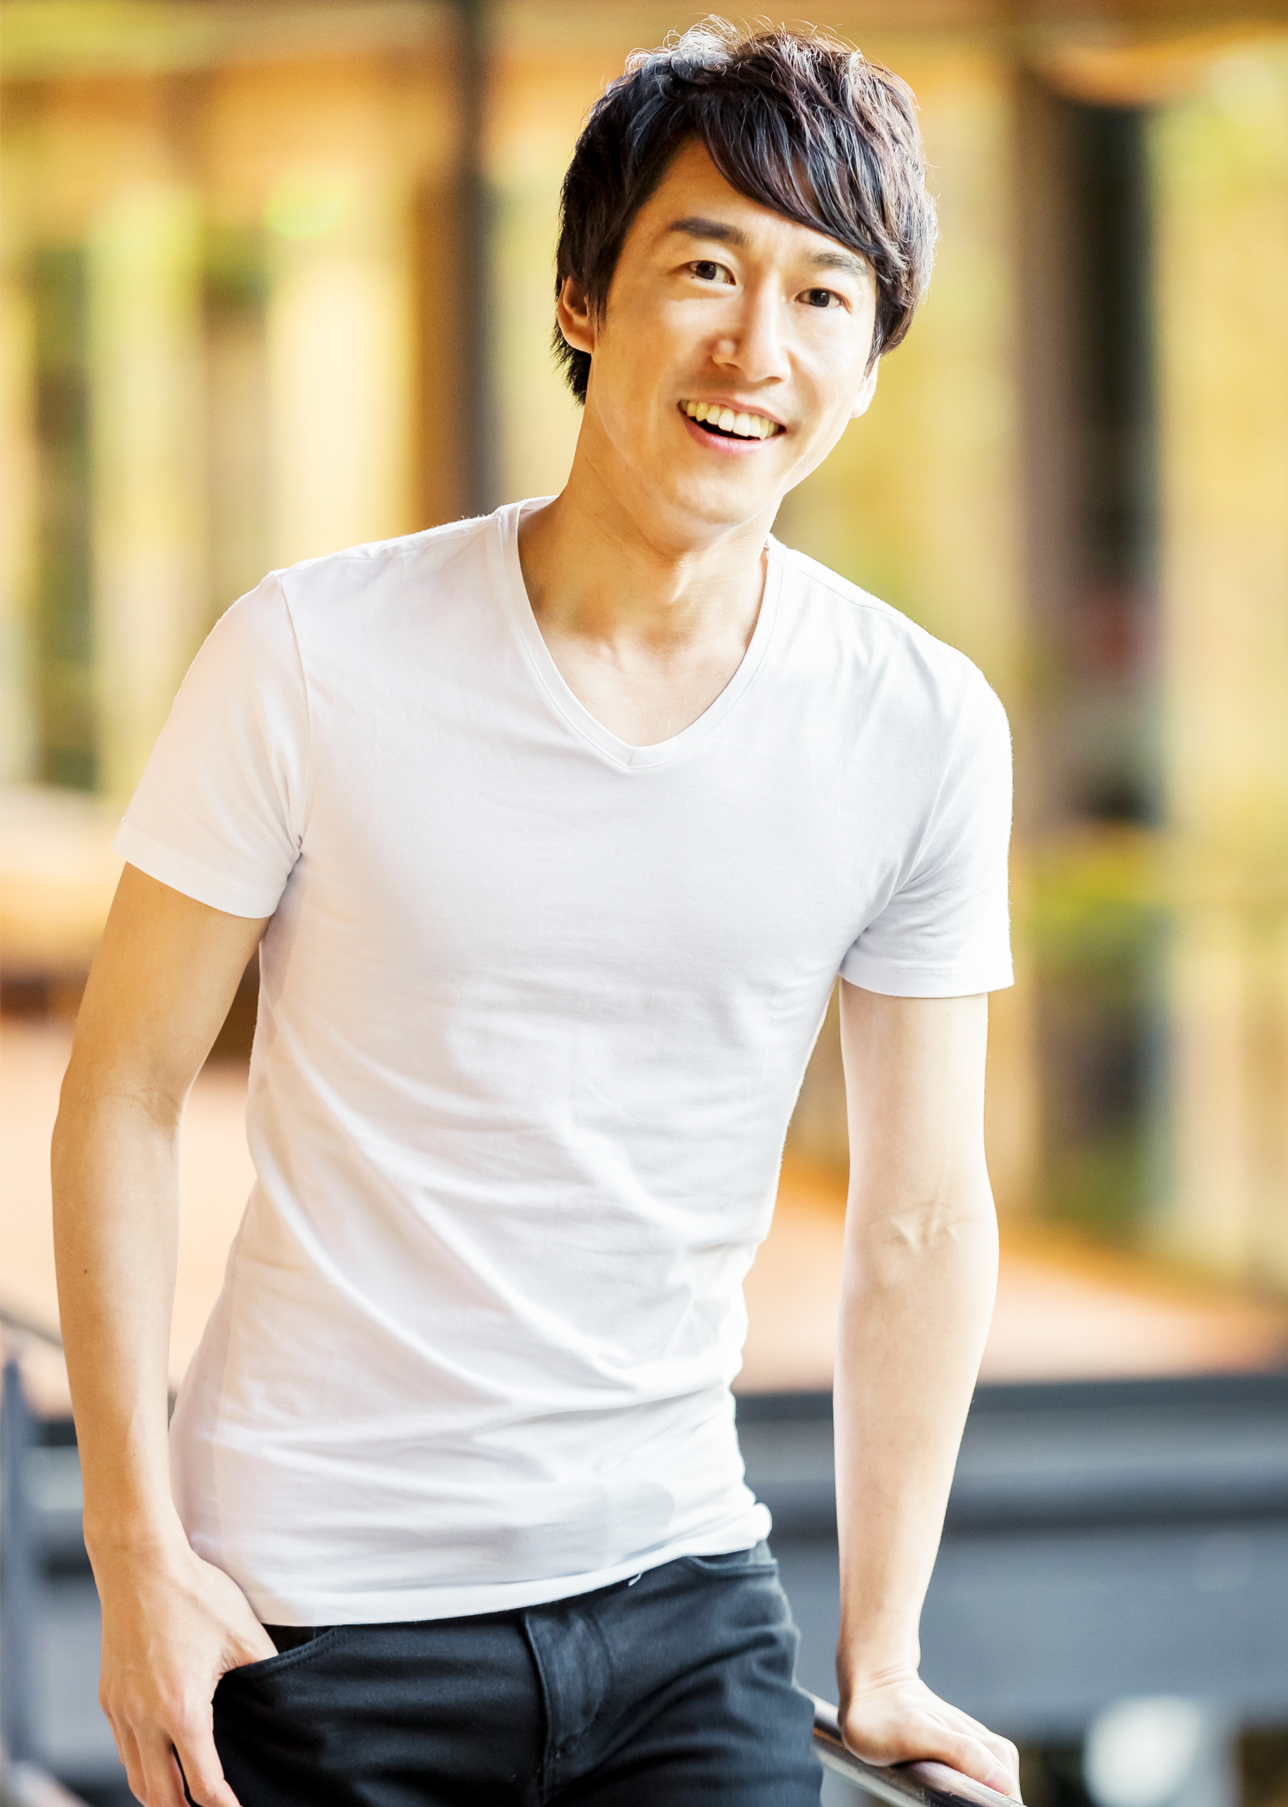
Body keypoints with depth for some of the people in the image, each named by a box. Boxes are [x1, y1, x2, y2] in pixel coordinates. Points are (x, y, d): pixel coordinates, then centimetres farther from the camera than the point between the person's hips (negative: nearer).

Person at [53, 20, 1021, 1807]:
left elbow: (918, 1218, 4)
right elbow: (123, 1097, -3)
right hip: (320, 1605, -2)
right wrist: (138, 1554, -7)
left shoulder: (921, 733, -3)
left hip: (681, 1596, 2)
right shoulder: (314, 659, -10)